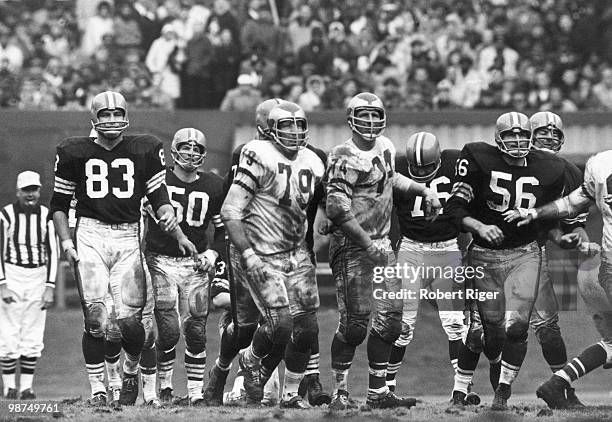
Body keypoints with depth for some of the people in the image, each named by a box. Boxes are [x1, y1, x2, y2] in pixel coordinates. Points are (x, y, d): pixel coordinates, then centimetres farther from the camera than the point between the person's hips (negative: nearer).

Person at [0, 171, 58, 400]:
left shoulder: (46, 216, 2)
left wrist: (50, 288, -3)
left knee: (33, 338, 2)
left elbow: (52, 253, 4)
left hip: (38, 278, 3)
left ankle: (27, 386, 8)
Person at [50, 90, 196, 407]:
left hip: (128, 238, 0)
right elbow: (59, 203, 14)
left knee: (130, 319, -7)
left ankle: (131, 371, 22)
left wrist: (178, 234, -6)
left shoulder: (145, 150, 7)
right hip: (90, 235, 0)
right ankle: (97, 390, -1)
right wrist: (66, 242, 2)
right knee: (95, 318, -10)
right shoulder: (74, 152, 7)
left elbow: (158, 197, 8)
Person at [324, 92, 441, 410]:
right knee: (355, 322, -9)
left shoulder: (385, 147, 11)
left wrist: (423, 190, 24)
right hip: (352, 246, -8)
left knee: (390, 317, 5)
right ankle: (340, 393, 3)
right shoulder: (344, 158, -15)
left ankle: (378, 392, 13)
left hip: (381, 243, 8)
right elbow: (337, 209, -21)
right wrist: (368, 244, -21)